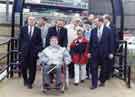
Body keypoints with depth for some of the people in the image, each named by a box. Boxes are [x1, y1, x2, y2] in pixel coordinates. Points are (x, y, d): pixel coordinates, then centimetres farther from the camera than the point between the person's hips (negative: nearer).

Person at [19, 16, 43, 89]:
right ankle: (25, 79, 30)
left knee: (32, 68, 3)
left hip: (33, 51, -1)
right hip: (24, 51, 1)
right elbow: (20, 39, 8)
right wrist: (20, 49, 3)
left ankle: (30, 82, 17)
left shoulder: (38, 30, 4)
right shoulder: (23, 29, 6)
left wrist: (39, 49, -3)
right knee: (23, 66, 5)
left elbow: (40, 41, 6)